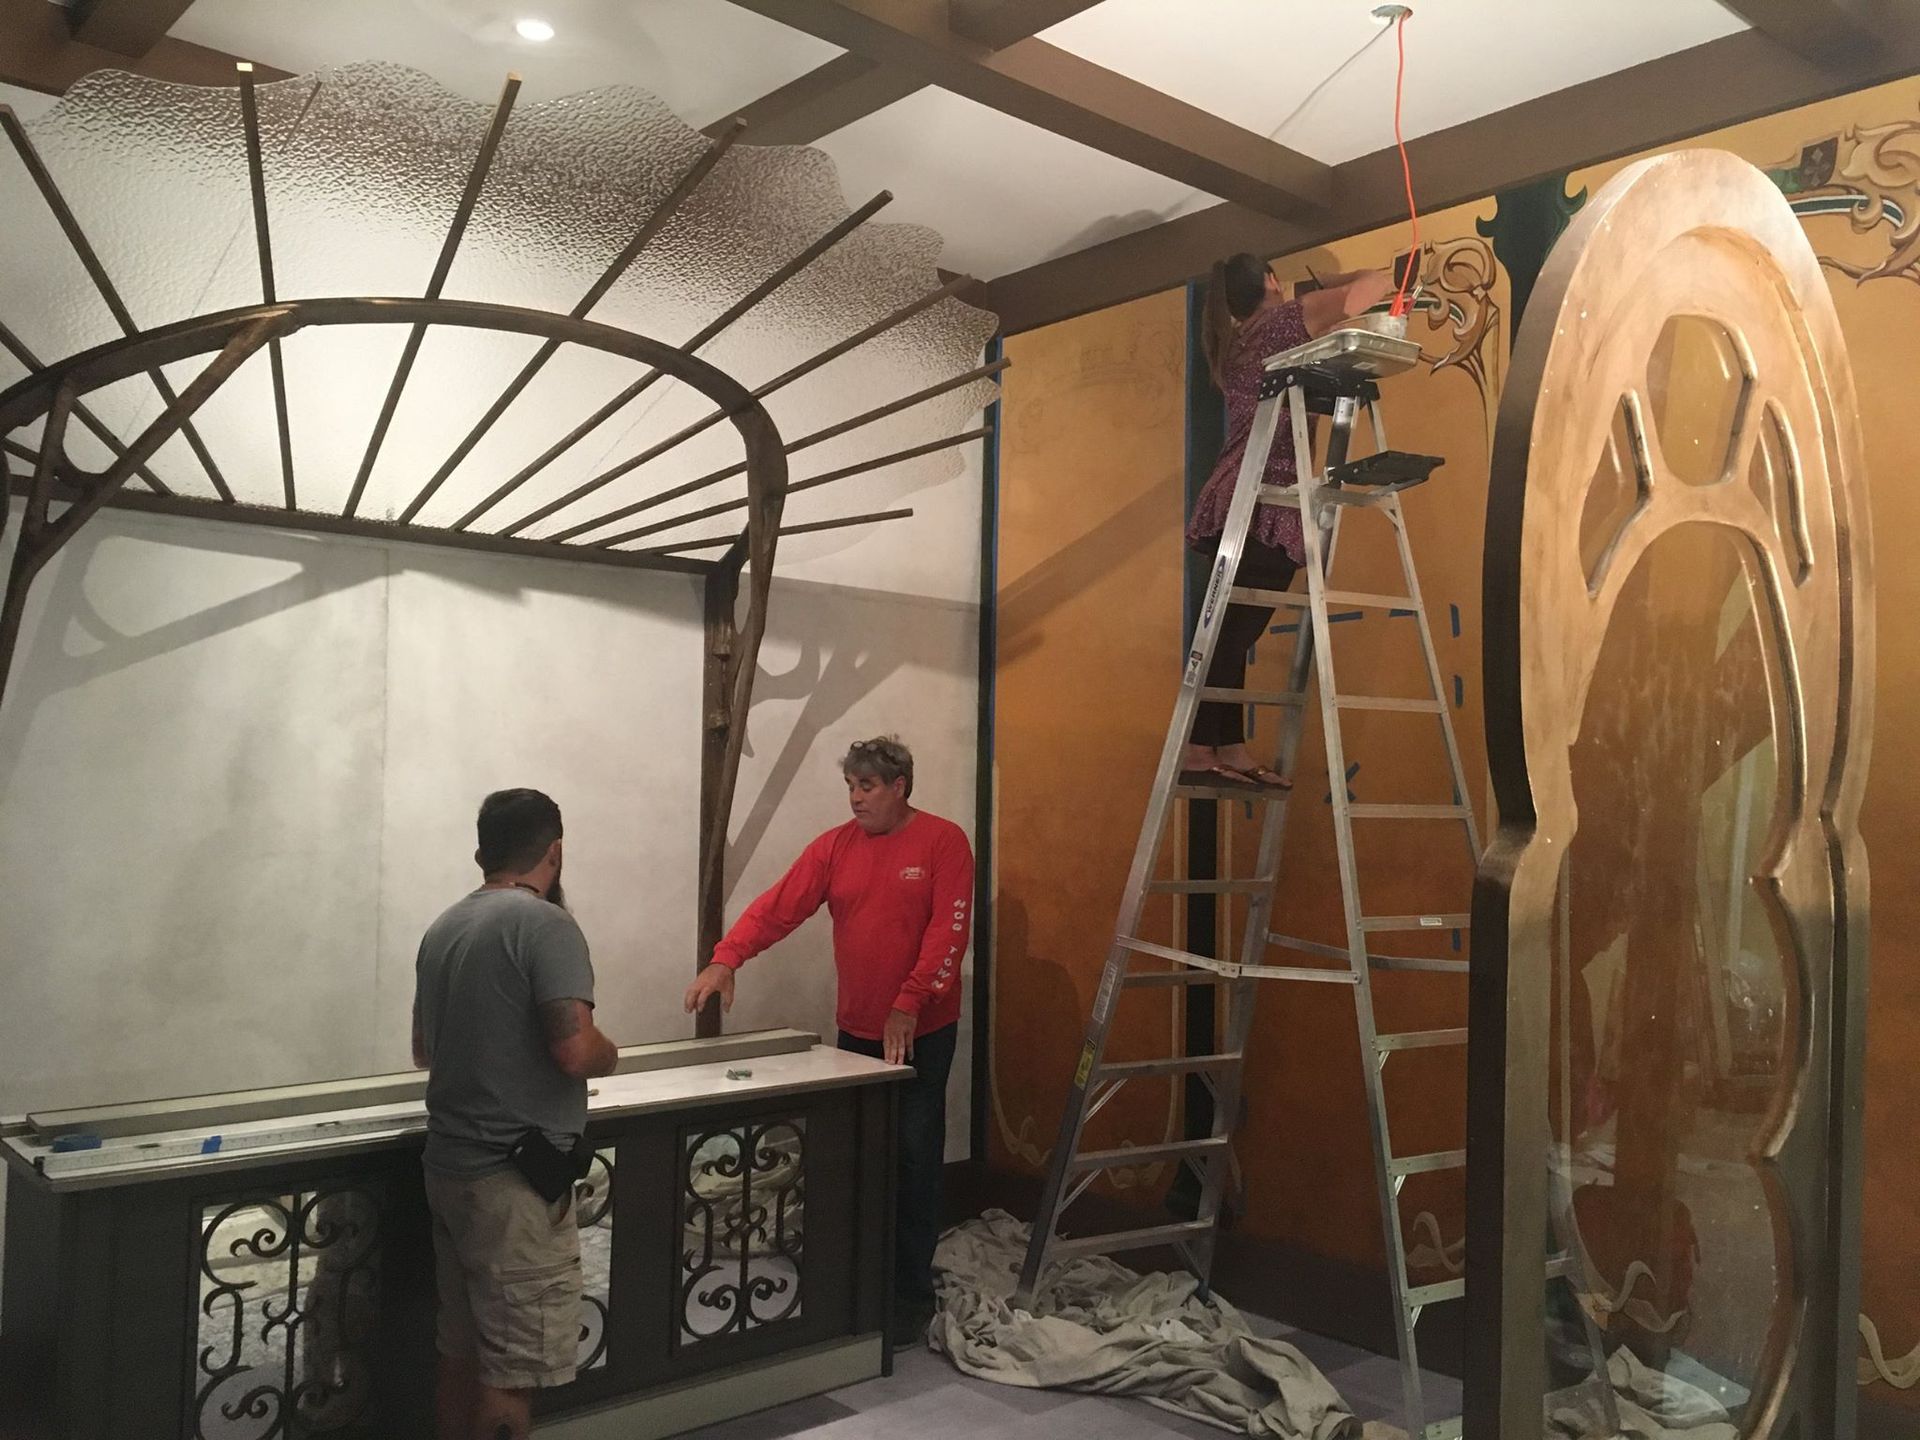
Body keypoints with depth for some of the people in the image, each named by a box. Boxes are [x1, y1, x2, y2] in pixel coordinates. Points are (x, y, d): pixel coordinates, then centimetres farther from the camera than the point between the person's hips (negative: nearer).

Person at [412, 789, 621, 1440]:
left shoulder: (442, 929, 10)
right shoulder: (544, 923, -16)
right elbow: (575, 1049, -25)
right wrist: (611, 1055, -4)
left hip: (448, 1165, 8)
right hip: (515, 1180, -8)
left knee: (460, 1353, 17)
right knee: (511, 1372, 0)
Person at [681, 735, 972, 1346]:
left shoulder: (943, 842, -8)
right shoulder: (835, 847, 4)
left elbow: (948, 931, -14)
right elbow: (778, 907, -5)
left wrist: (908, 1004, -19)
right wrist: (726, 959, -19)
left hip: (921, 1031, -4)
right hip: (856, 1030, 4)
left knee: (914, 1160, 0)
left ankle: (910, 1294, 11)